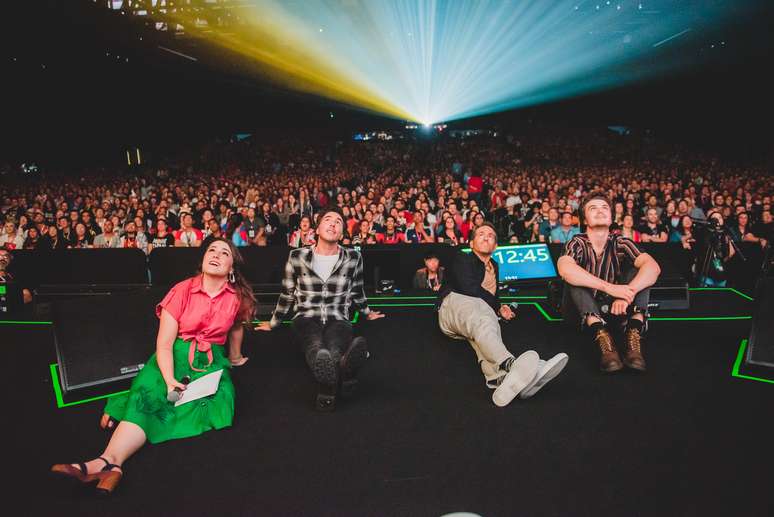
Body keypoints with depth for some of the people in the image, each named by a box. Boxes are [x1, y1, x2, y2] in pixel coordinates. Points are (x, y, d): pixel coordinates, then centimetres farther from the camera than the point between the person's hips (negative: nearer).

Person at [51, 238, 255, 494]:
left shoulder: (238, 297, -2)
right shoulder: (182, 291, -6)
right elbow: (164, 344, -11)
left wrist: (235, 358, 34)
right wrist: (170, 380, -26)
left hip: (211, 361, 1)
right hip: (174, 357, -1)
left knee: (217, 404, -30)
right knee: (149, 394, -32)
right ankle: (109, 461, -50)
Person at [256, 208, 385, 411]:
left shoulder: (353, 257, 6)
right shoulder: (297, 256, 5)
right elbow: (287, 294, 18)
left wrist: (367, 313, 37)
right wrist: (273, 323, 26)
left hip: (338, 320, 0)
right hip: (306, 318, 0)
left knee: (335, 352, -39)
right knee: (316, 347, -40)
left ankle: (328, 385, -72)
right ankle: (330, 379, -72)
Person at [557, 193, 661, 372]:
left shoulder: (620, 243, -3)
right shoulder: (577, 243, -9)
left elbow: (653, 267, -20)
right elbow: (564, 269, -33)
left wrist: (627, 293, -39)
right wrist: (609, 287, -42)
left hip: (616, 307, 2)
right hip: (583, 310, -2)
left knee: (638, 268, -15)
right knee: (574, 275, -26)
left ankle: (634, 334, -34)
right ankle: (602, 336, -42)